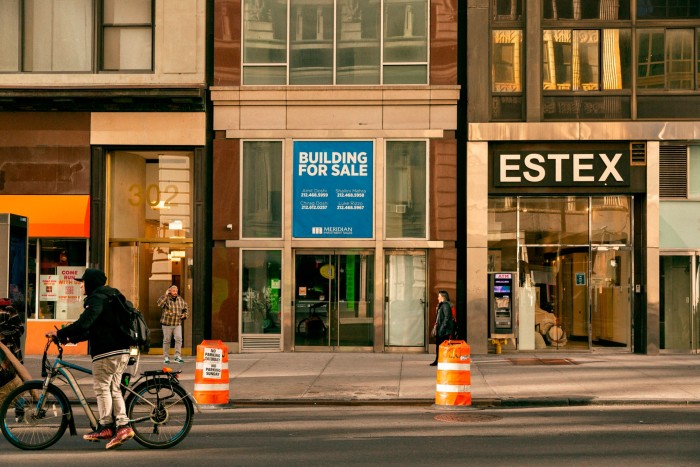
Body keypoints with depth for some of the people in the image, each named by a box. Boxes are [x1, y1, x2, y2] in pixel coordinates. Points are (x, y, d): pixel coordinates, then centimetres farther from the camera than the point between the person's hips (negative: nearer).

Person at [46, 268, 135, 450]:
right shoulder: (109, 297, 24)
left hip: (106, 352, -10)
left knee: (101, 387, -2)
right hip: (122, 351, 10)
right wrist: (71, 338, 22)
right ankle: (123, 426, 4)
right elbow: (93, 328, 27)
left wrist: (60, 333, -17)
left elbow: (84, 323, -22)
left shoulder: (97, 298, -8)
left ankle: (105, 427, 1)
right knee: (113, 389, 11)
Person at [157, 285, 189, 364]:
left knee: (179, 339, -10)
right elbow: (160, 304, -26)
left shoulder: (180, 299, 9)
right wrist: (165, 295, -26)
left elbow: (186, 308, 22)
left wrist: (184, 315, 3)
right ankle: (166, 357, 14)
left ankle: (178, 357, -7)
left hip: (177, 324, 3)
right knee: (166, 340, 5)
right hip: (167, 323, -3)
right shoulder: (166, 299, -4)